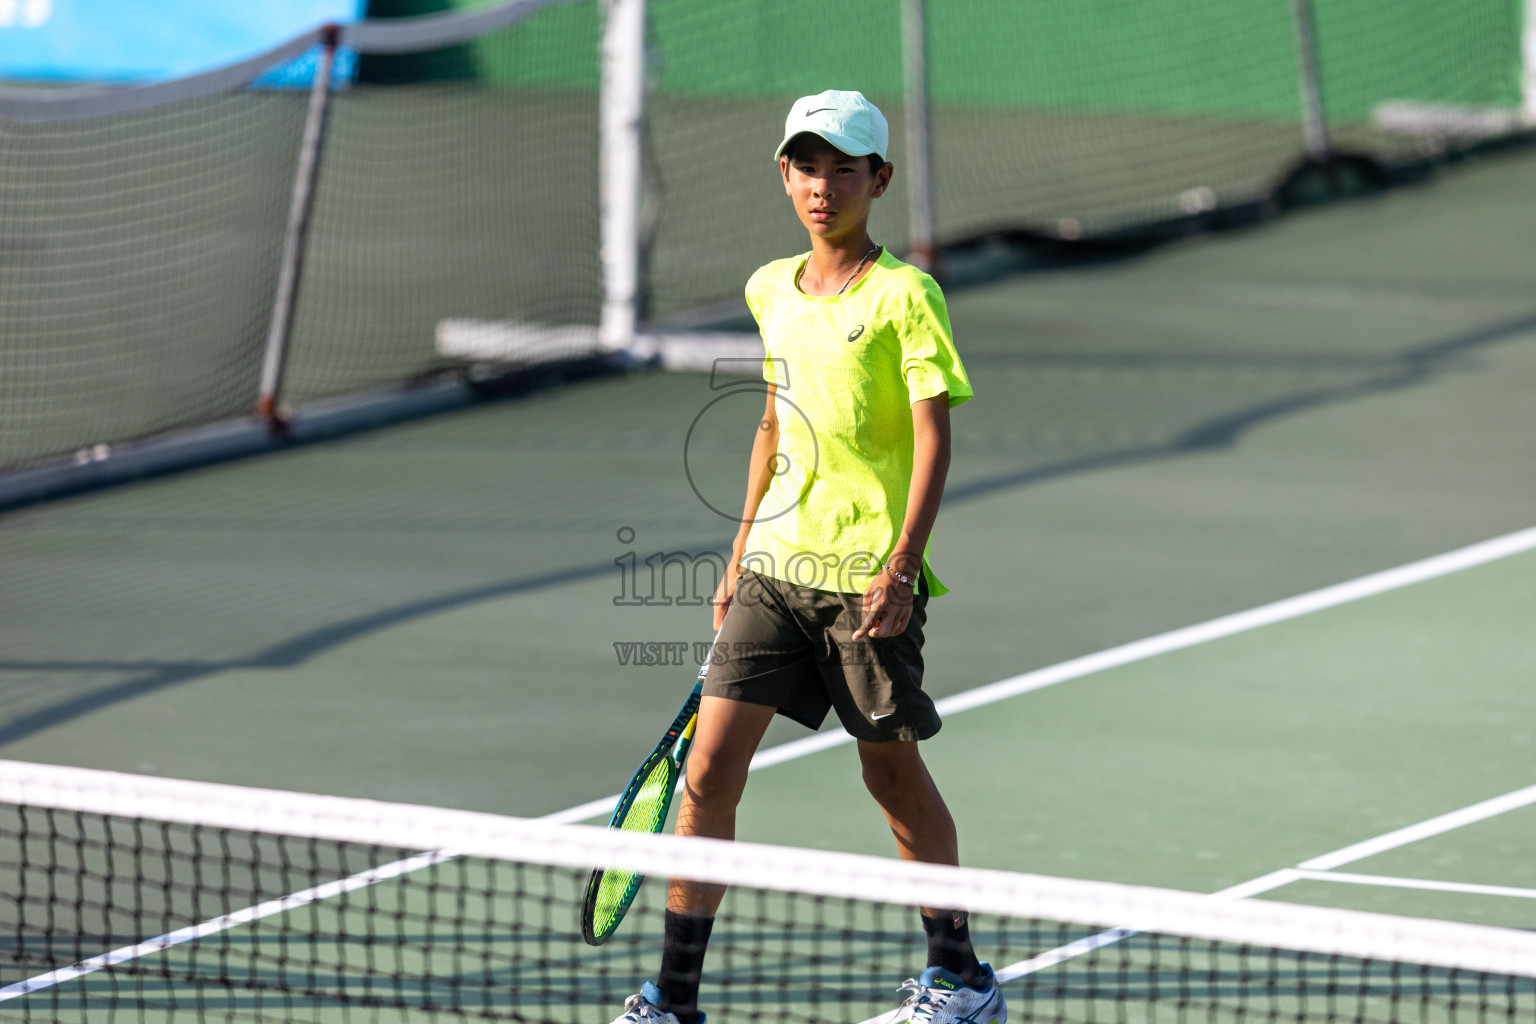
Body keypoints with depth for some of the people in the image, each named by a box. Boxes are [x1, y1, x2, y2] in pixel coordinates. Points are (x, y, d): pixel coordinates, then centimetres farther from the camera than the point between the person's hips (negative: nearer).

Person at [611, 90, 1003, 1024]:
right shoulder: (772, 291, 11)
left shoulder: (904, 296, -8)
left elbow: (933, 440, -12)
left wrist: (902, 568, -21)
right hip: (776, 569, 5)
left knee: (893, 772, 6)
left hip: (868, 578, -5)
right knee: (711, 765, -4)